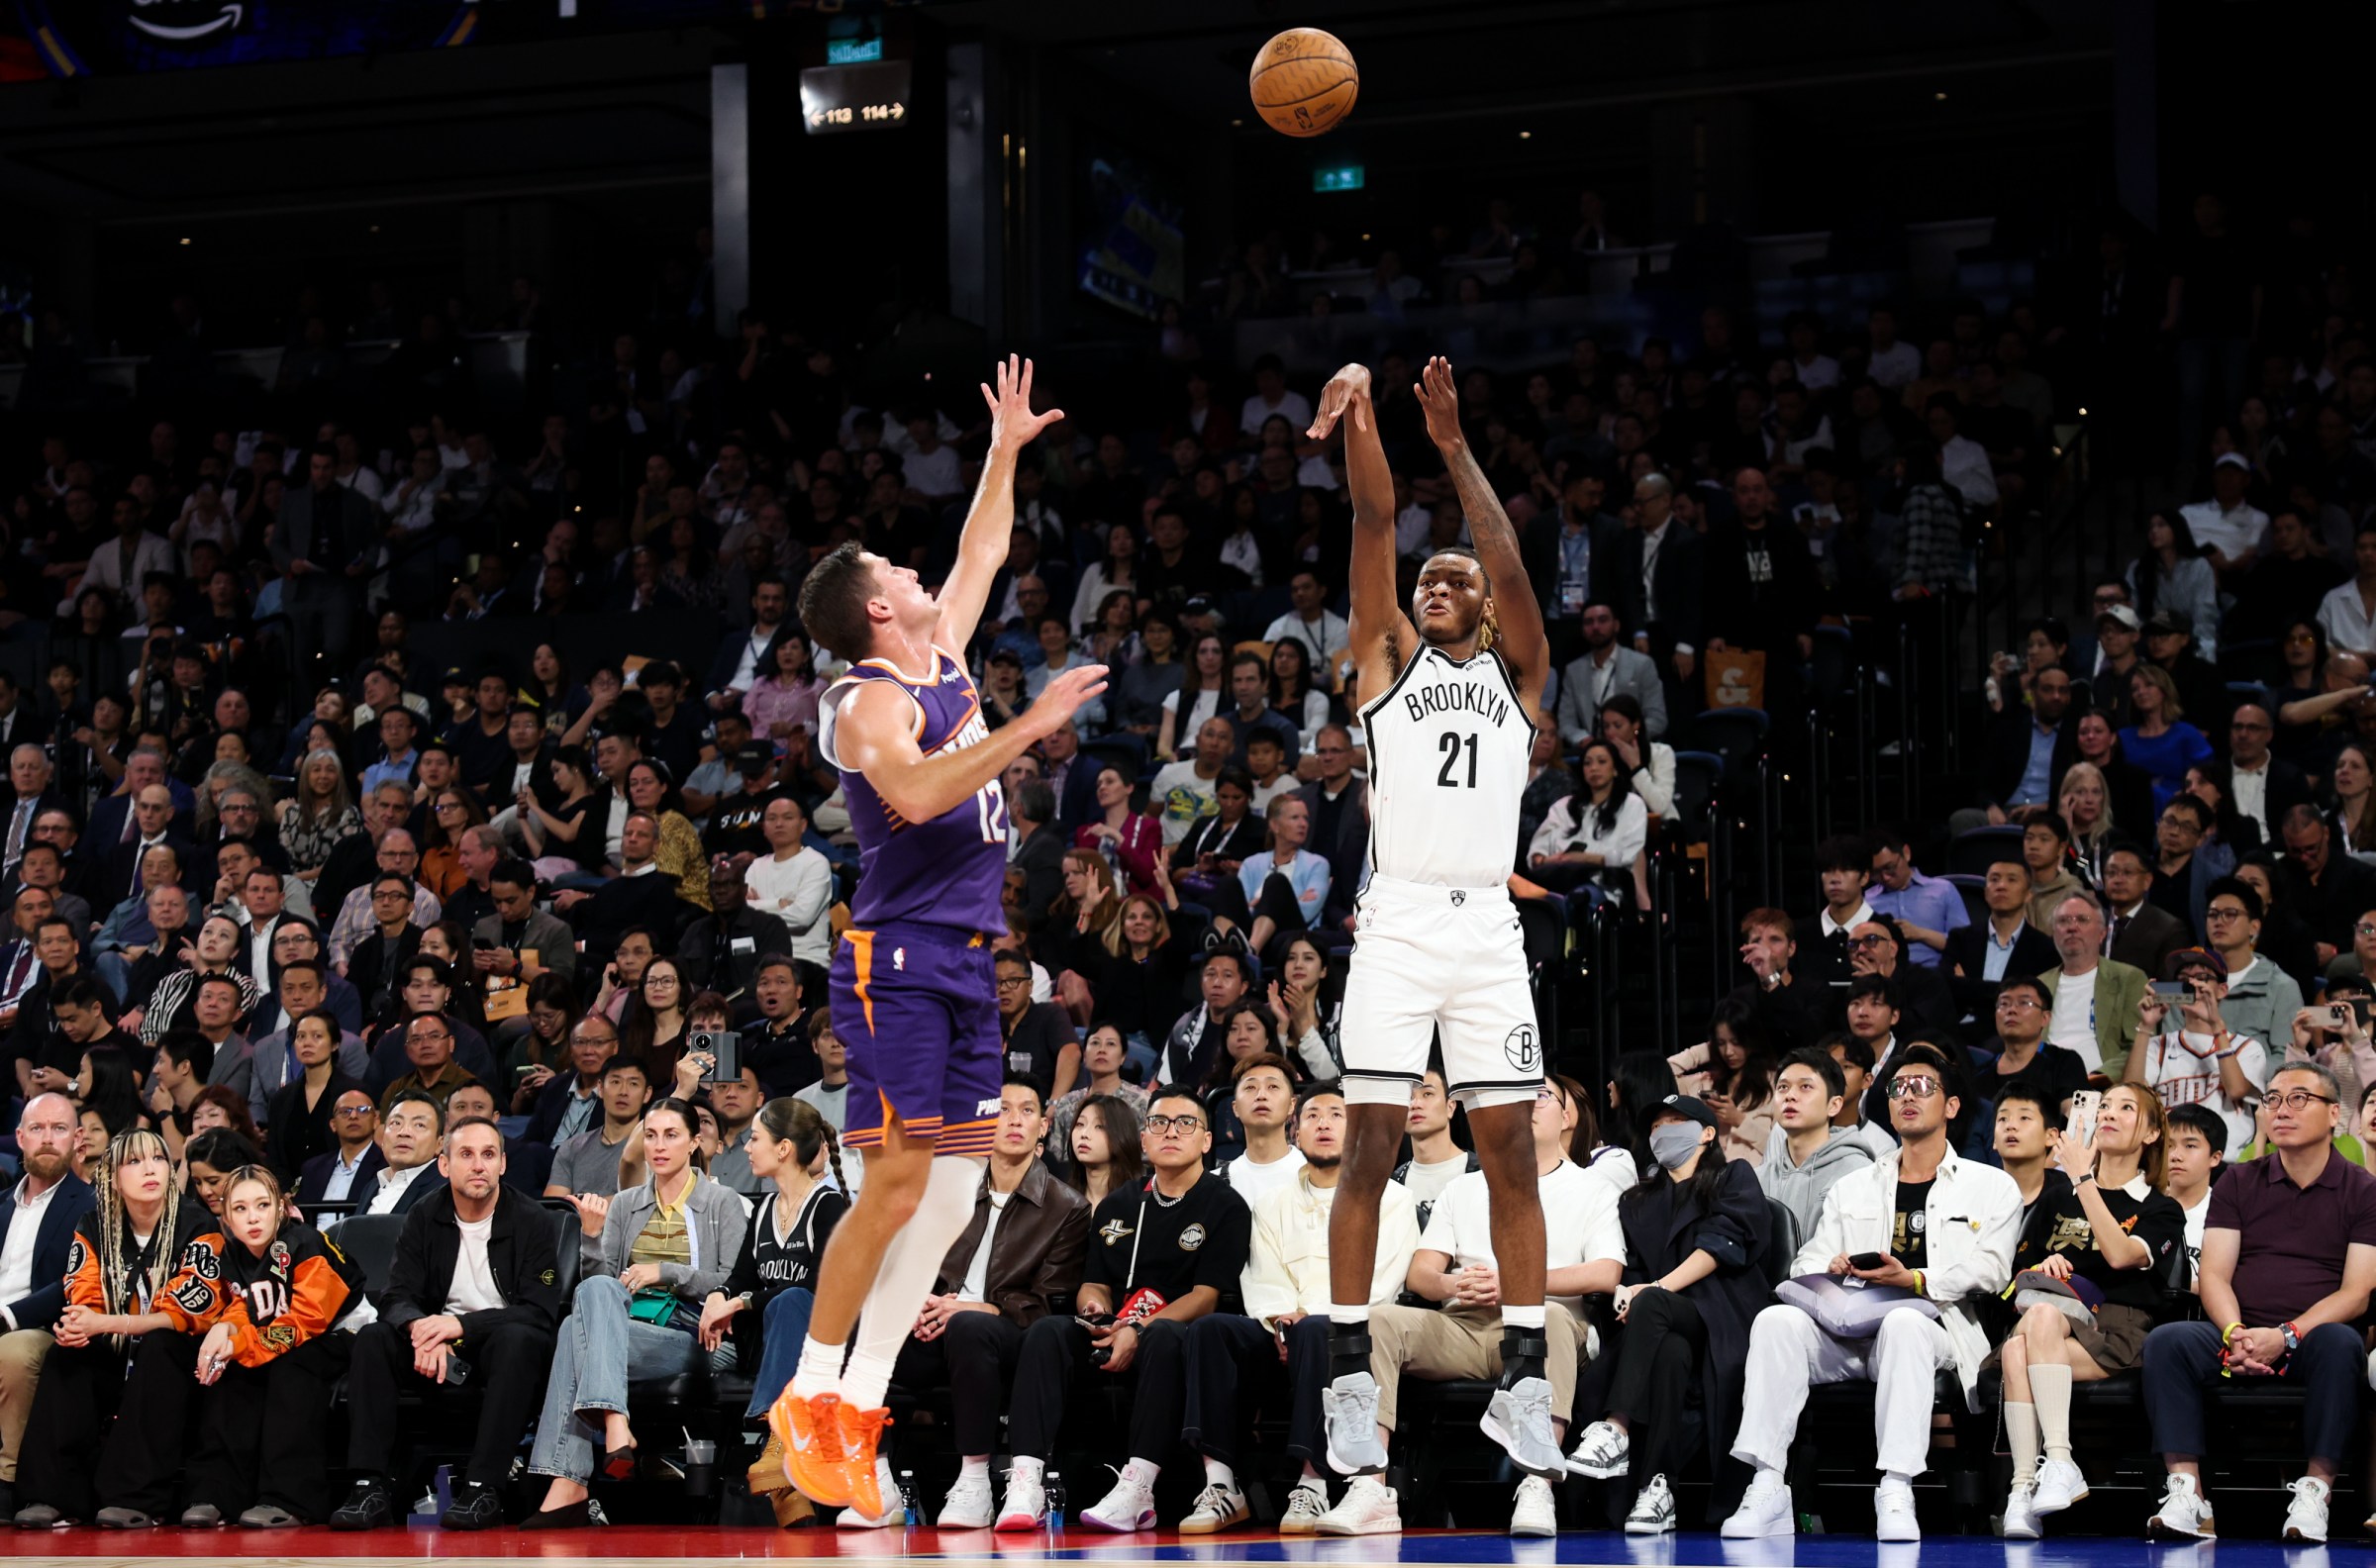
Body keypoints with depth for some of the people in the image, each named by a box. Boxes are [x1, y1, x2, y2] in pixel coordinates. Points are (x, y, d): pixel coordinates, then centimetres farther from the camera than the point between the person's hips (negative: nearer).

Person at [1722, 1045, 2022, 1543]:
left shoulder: (1991, 1187, 16)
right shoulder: (1851, 1190, 28)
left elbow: (1990, 1268, 1)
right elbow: (1807, 1263, 17)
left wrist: (1914, 1280, -15)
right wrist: (1832, 1270, -9)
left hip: (1929, 1325, -3)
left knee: (1904, 1322, -40)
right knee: (1776, 1319, -28)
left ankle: (1897, 1492, -45)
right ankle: (1767, 1488, -36)